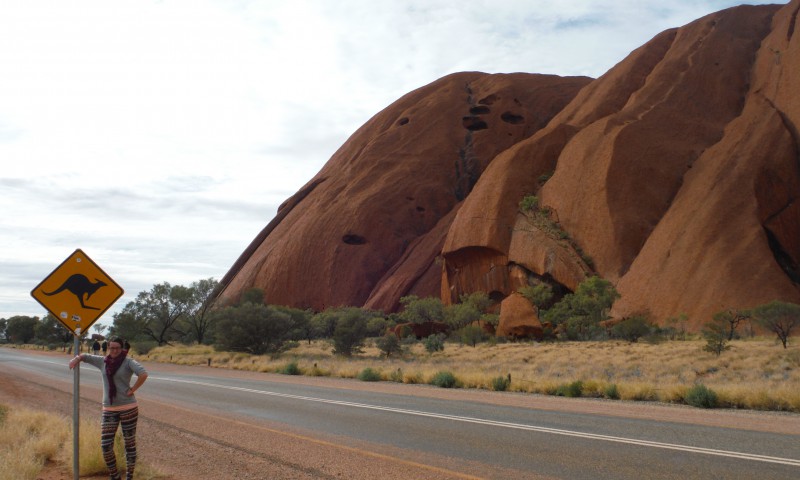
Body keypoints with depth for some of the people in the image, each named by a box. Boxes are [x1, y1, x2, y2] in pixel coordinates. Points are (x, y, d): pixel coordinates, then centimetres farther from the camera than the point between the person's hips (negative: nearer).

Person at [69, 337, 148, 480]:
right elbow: (85, 356, 20)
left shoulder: (128, 362, -8)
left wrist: (133, 390, -18)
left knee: (130, 444, 6)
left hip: (128, 408, -4)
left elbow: (143, 374, -24)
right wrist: (76, 358, -1)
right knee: (105, 446, -3)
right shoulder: (103, 361, 7)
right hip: (109, 409, 4)